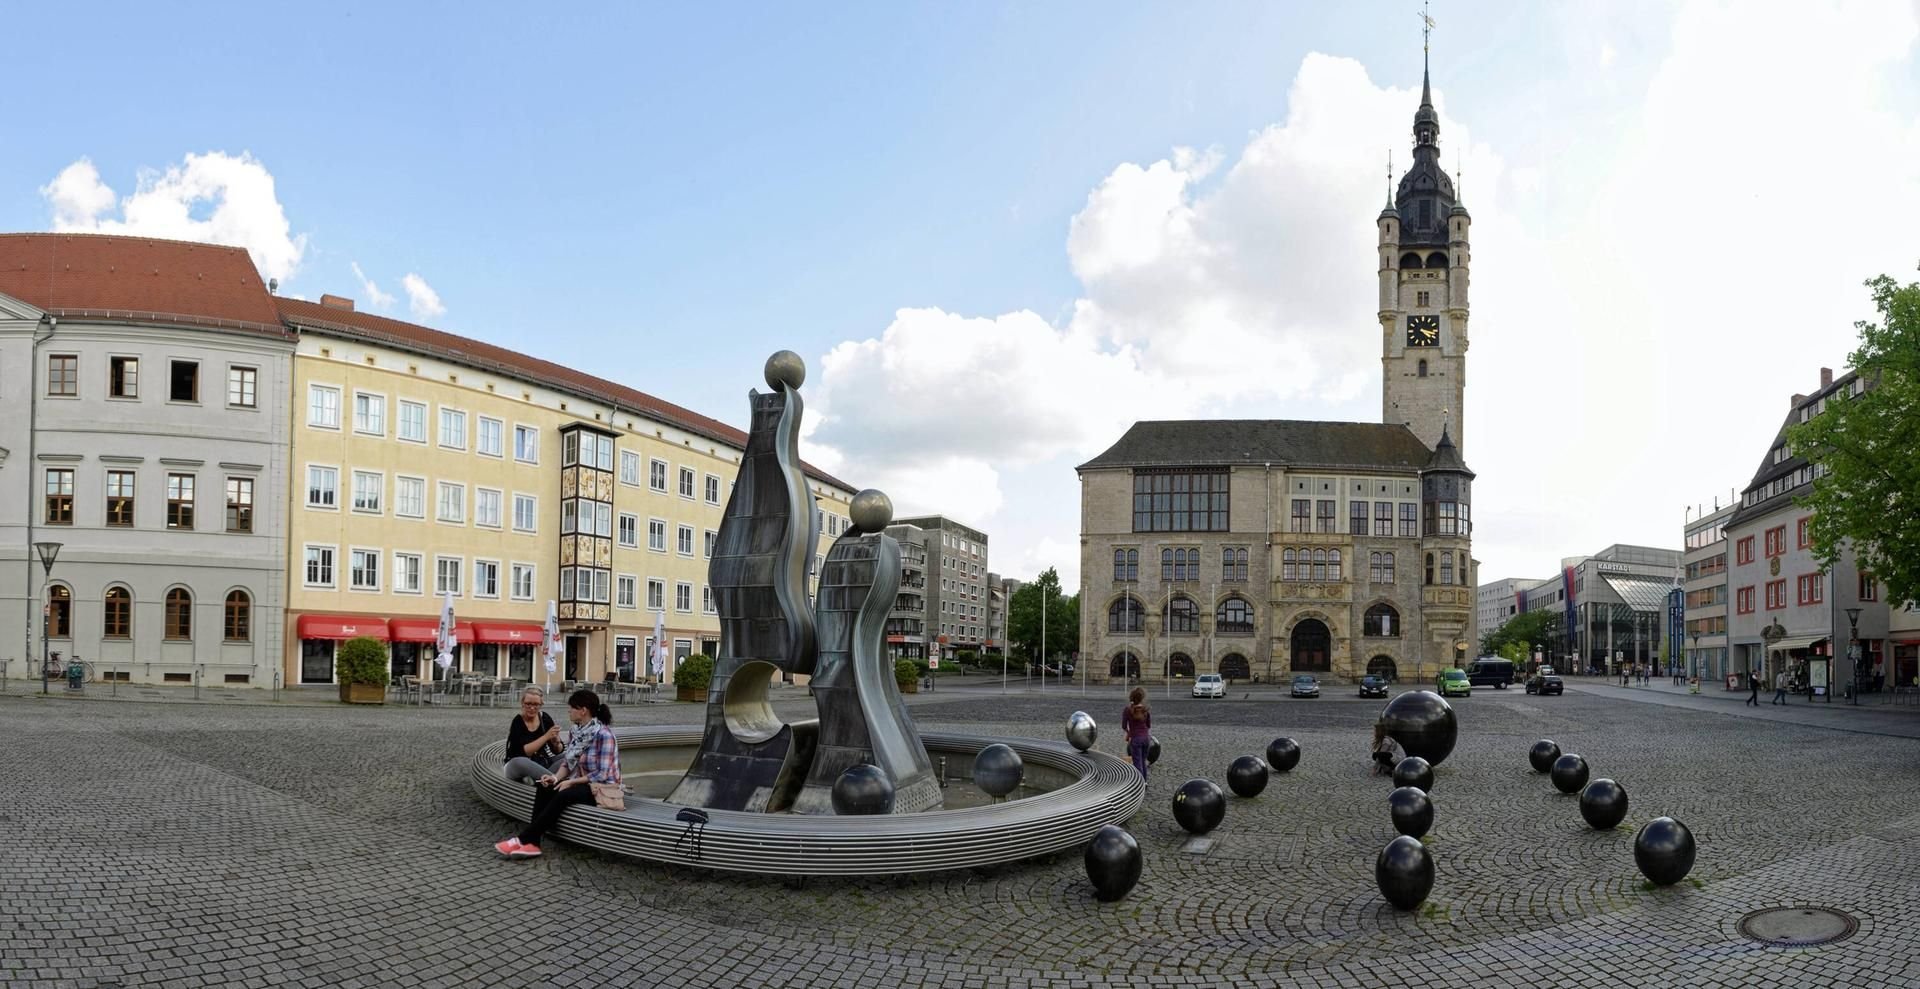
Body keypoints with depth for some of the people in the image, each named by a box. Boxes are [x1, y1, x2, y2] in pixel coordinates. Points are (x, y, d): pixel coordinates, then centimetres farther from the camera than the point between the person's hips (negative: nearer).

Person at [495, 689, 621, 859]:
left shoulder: (603, 734, -19)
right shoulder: (577, 731, 5)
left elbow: (603, 774, -21)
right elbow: (567, 761, 8)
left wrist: (571, 782, -19)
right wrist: (556, 777, -12)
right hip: (581, 782, 8)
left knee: (563, 796, -31)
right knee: (544, 788, -16)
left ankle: (523, 839, -24)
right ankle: (532, 843, -24)